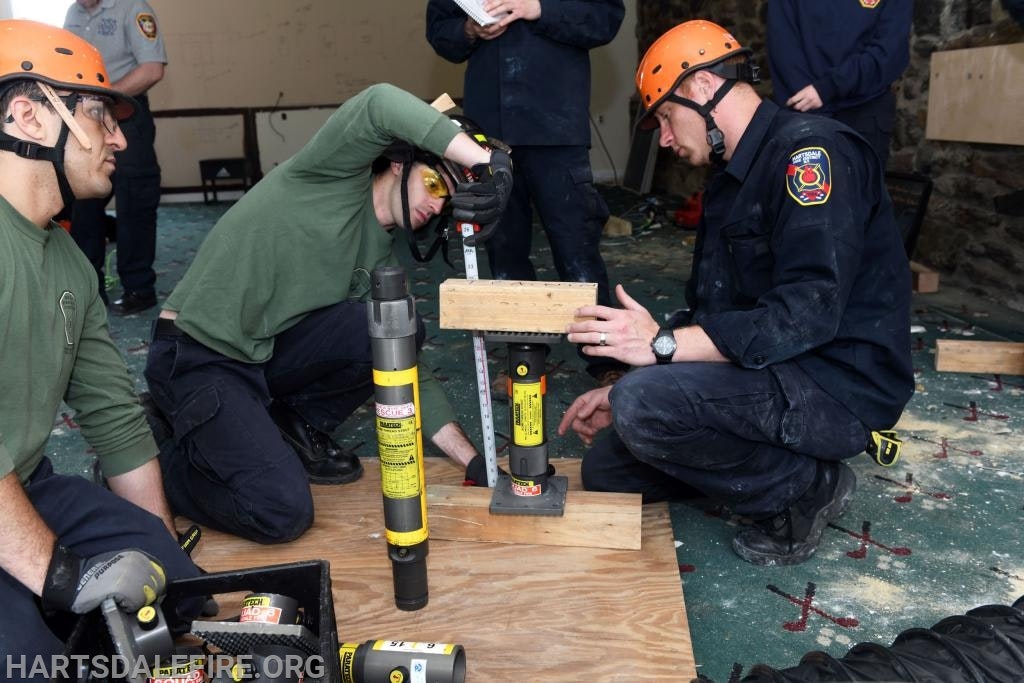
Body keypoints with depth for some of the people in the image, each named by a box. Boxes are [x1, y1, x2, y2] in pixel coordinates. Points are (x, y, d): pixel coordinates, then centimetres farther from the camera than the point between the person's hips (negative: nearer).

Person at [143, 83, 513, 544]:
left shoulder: (380, 259, 8)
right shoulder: (337, 176, -10)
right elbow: (379, 105, -32)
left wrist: (474, 461, 1)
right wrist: (487, 161, -35)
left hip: (268, 353, 7)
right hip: (195, 355, -7)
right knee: (283, 511, -21)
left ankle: (294, 429, 7)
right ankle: (159, 464, 7)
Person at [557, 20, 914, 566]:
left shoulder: (808, 149, -16)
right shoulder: (730, 180, 14)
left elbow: (809, 312, -28)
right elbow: (710, 318, 16)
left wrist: (662, 343, -29)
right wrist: (622, 392, 9)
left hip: (837, 385, -9)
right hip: (772, 376, 9)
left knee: (643, 408, -30)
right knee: (605, 467, 5)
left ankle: (807, 487, -7)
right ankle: (787, 465, 11)